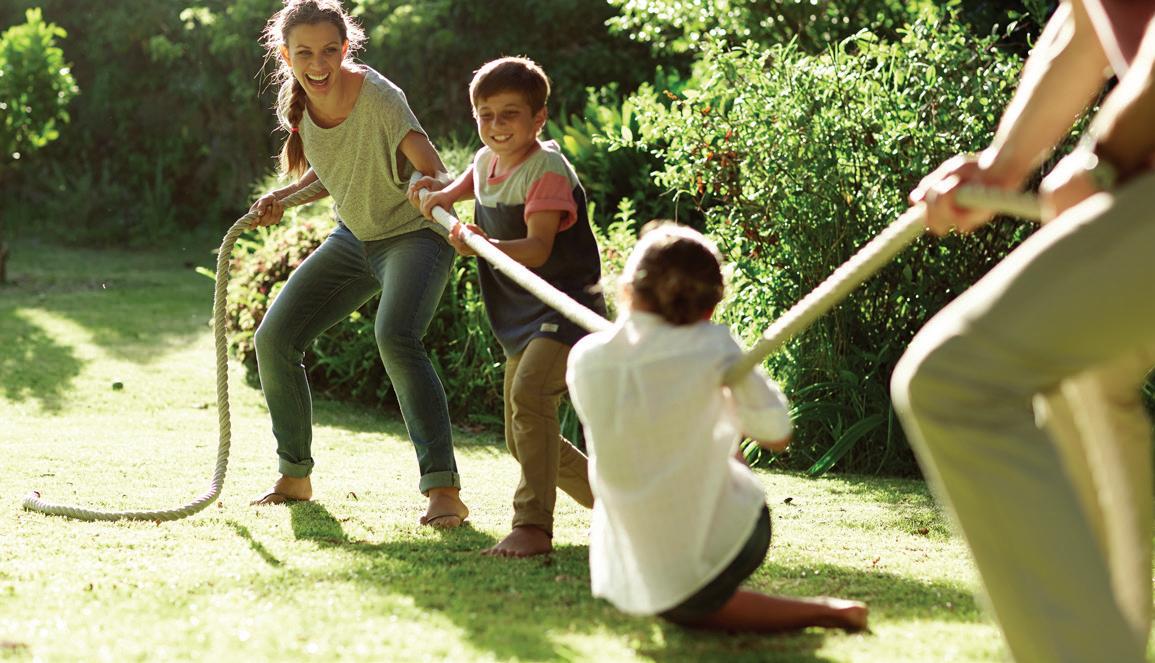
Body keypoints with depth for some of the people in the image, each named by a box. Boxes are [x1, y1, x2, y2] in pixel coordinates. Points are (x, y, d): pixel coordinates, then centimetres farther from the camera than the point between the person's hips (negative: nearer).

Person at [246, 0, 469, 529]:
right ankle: (295, 477, 21)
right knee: (274, 340, 1)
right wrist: (282, 199, -5)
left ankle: (444, 490, -31)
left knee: (395, 336, -33)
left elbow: (433, 173, -35)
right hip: (353, 237, 7)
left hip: (413, 233, -7)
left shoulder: (377, 97, -26)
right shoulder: (296, 102, -6)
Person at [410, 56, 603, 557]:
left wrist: (487, 245, -44)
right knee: (521, 439, 13)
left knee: (529, 392, -33)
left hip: (566, 308, -9)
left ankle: (533, 525, -33)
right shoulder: (485, 162, 8)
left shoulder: (548, 171, -17)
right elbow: (469, 184, 34)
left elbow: (537, 249, -28)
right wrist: (441, 196, 14)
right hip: (521, 320, 9)